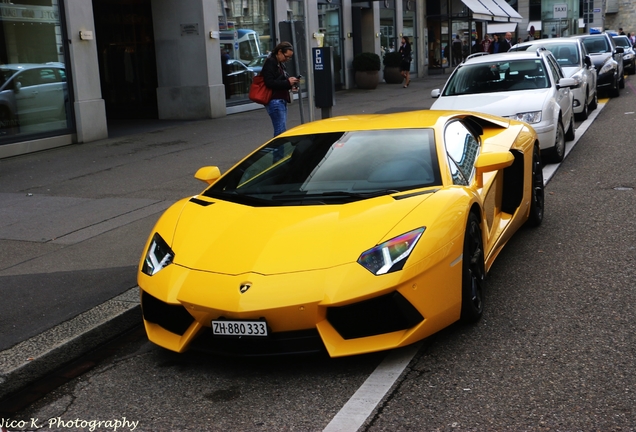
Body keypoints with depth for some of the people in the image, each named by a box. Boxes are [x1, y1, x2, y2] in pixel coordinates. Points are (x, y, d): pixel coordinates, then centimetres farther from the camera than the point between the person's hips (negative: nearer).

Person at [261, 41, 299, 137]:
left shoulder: (280, 64, 21)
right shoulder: (270, 63, -9)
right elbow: (269, 82, -19)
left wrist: (290, 83, 5)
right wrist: (287, 82, -17)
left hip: (281, 100, 10)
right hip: (275, 101, -10)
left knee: (281, 130, 10)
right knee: (281, 131, -14)